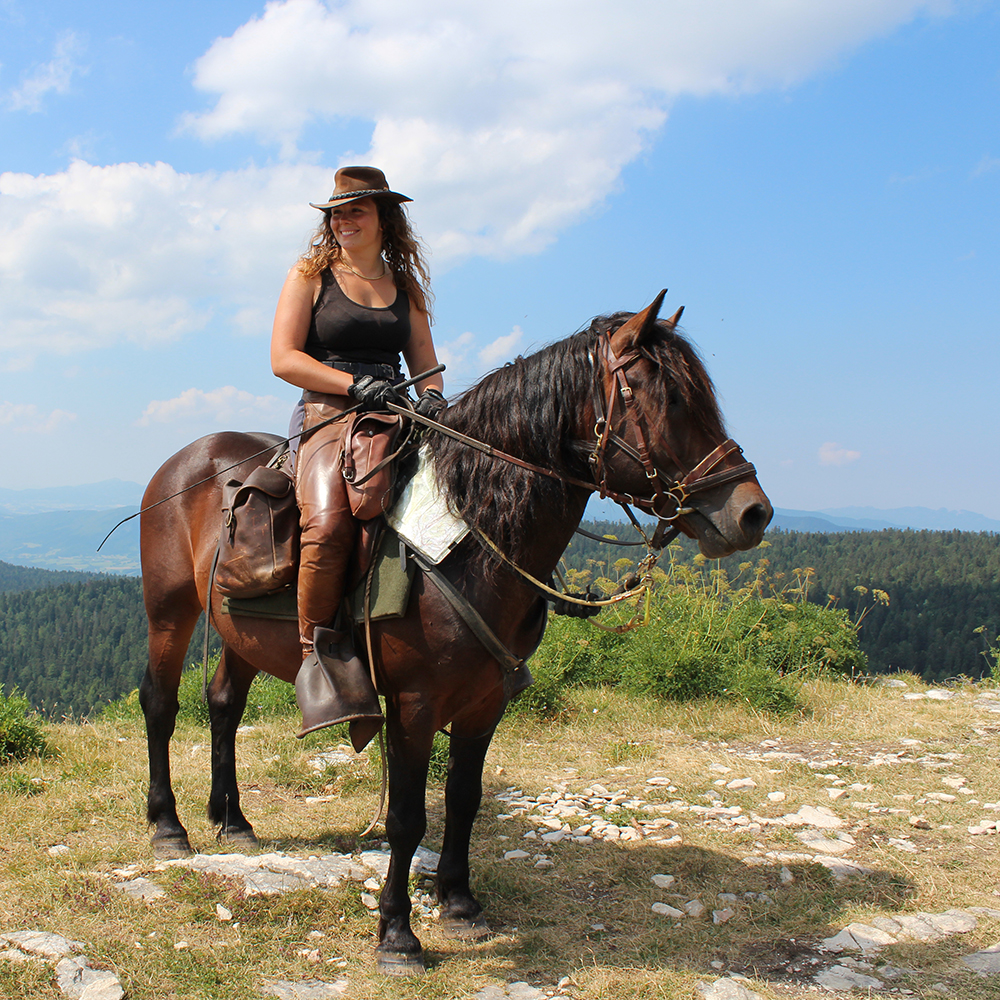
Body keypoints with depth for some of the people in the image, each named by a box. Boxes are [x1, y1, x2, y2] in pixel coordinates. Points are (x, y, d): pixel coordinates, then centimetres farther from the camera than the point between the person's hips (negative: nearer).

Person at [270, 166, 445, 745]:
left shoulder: (406, 286, 23)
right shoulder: (311, 274, 11)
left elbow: (426, 364, 19)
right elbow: (284, 357, 1)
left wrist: (433, 394, -6)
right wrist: (355, 383, -13)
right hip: (328, 415, -4)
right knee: (328, 522, -34)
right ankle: (321, 653, -20)